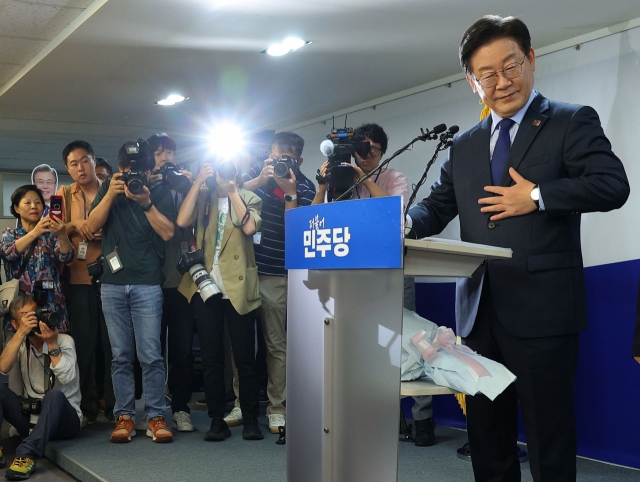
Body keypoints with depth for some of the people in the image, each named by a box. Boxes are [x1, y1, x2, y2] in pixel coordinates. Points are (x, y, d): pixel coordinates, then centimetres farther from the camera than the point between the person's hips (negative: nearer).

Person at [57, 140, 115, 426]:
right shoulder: (64, 195, 11)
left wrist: (106, 232, -15)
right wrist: (74, 225, -13)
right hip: (79, 277, 1)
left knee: (113, 343, -1)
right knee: (84, 344, 1)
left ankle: (114, 405, 7)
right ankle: (87, 407, 9)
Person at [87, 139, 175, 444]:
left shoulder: (160, 192, 4)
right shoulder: (109, 189, 10)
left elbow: (168, 232, -7)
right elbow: (93, 226, 0)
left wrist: (146, 202, -17)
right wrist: (110, 195, -12)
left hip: (147, 284, -2)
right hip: (112, 284, 2)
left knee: (150, 356, -5)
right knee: (120, 356, 4)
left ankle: (156, 417, 1)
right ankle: (124, 416, 9)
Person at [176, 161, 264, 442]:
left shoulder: (249, 198, 7)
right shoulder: (202, 197, 11)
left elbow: (249, 227, -13)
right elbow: (182, 221, -7)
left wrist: (232, 191, -8)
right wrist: (198, 183, -7)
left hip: (238, 288, -2)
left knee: (244, 358, 2)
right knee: (211, 358, 5)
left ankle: (251, 420, 11)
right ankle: (217, 420, 12)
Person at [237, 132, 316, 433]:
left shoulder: (305, 187, -3)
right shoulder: (259, 170, 8)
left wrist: (289, 193, -21)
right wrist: (260, 180, -15)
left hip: (275, 275, -3)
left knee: (276, 344, 1)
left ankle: (277, 408, 9)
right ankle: (241, 403, 16)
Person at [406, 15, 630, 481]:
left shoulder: (572, 122, 0)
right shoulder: (464, 147, 16)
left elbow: (612, 185, -12)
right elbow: (436, 206, 11)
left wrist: (537, 197, -15)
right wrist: (406, 224, -10)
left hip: (542, 310, -6)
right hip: (481, 312, 6)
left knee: (549, 435, 2)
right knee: (486, 434, 15)